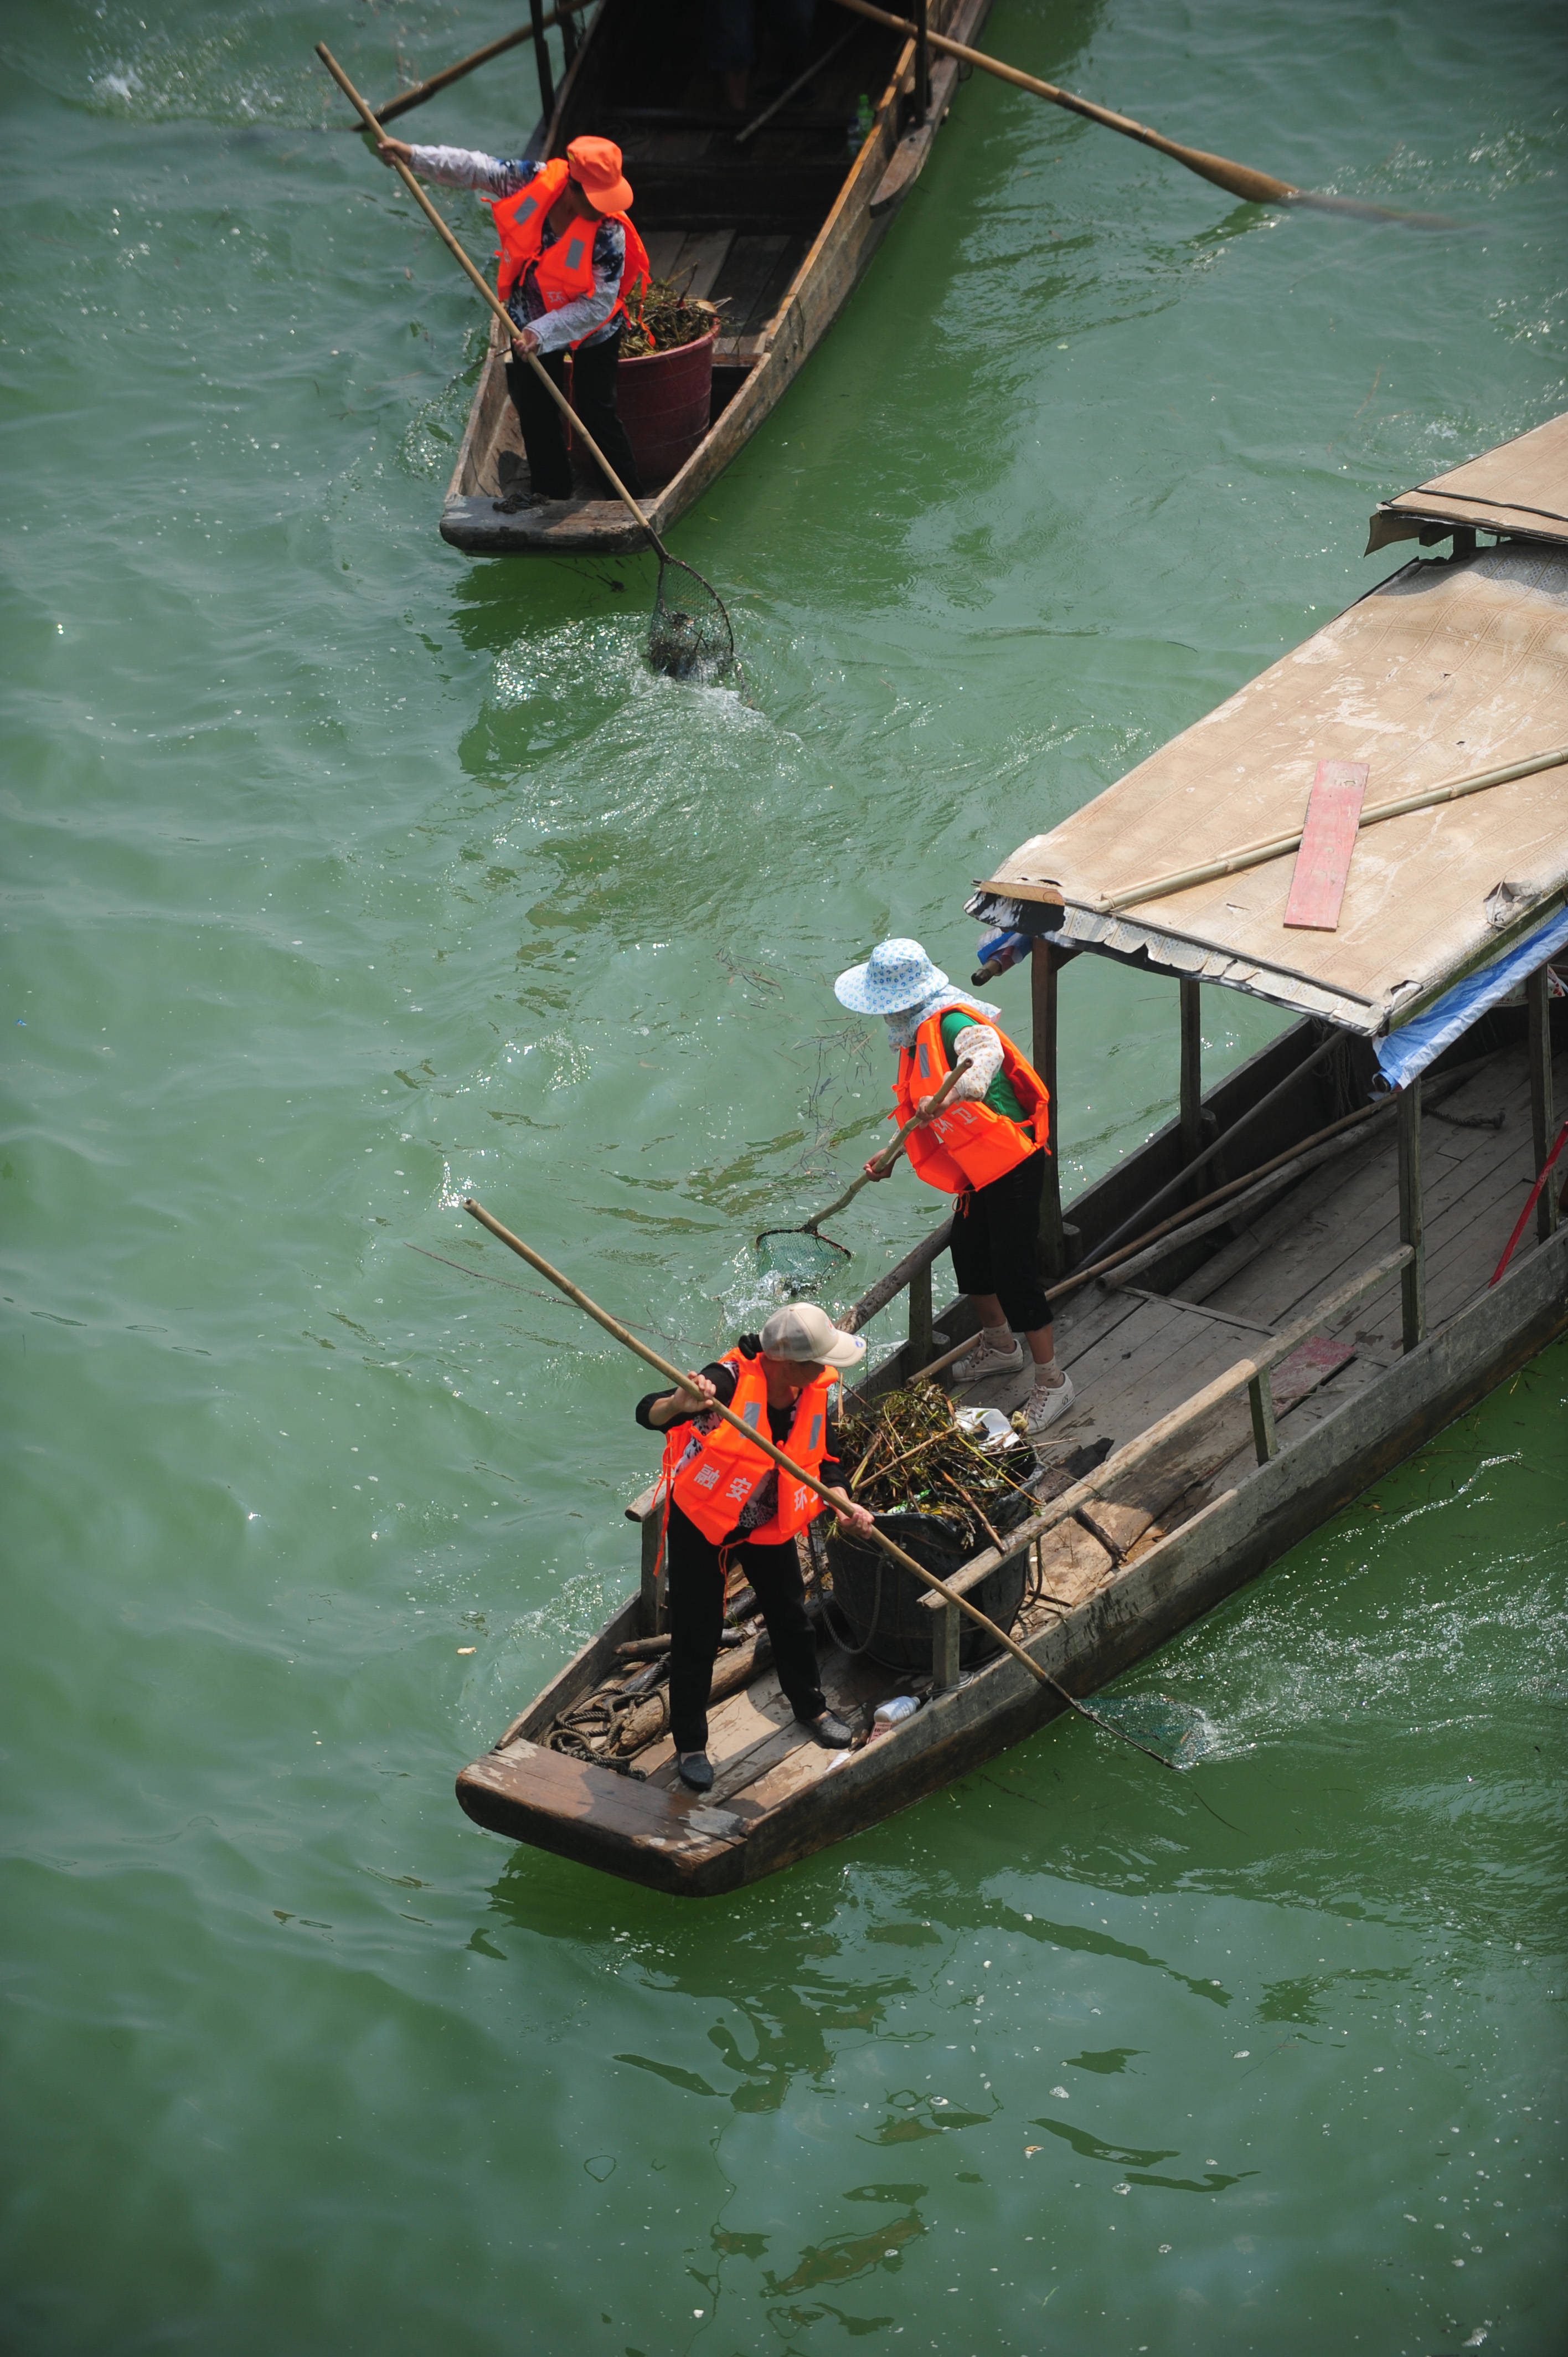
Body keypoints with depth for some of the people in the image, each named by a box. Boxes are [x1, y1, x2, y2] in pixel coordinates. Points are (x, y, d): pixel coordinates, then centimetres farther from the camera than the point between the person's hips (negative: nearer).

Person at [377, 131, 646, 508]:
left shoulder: (609, 231, -33)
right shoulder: (533, 180, -24)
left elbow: (598, 304, -30)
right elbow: (474, 168, -11)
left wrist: (541, 333, -35)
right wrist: (412, 156, -14)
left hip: (591, 328, -5)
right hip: (532, 320, 5)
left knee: (596, 412, 0)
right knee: (533, 406, 17)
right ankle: (550, 486, 37)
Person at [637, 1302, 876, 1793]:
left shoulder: (817, 1391, -12)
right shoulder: (730, 1380, -31)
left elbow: (823, 1461, 3)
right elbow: (649, 1414, -39)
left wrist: (843, 1505, -16)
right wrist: (681, 1403, -62)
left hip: (768, 1523, 5)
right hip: (702, 1520, -5)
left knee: (791, 1618, 18)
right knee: (697, 1637, 2)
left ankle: (810, 1707, 44)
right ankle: (690, 1745, 19)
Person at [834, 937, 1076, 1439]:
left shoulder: (952, 1024, -23)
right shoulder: (916, 1035, 8)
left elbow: (986, 1051, -48)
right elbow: (928, 1114, 21)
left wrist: (959, 1089, -62)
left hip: (1013, 1166, -10)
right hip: (978, 1170, 10)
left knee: (1014, 1275, -6)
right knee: (969, 1259, 22)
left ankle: (1051, 1381, 7)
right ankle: (1000, 1347, 46)